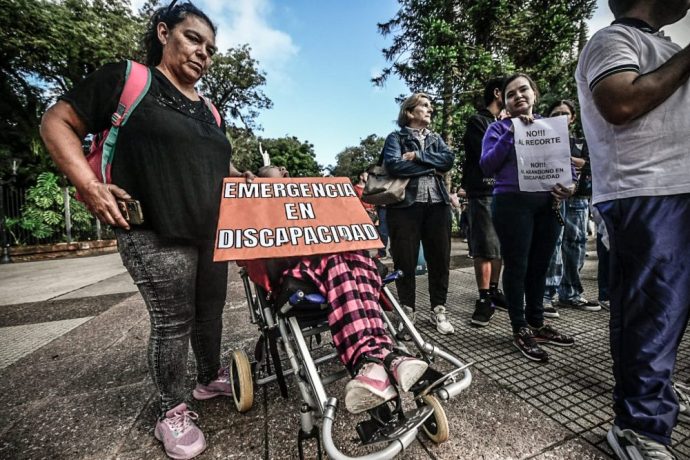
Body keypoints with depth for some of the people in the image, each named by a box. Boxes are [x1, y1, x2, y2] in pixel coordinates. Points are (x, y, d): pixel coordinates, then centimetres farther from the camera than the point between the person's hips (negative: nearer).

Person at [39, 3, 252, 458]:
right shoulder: (126, 79, 0)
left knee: (210, 311, 17)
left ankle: (211, 377, 40)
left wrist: (247, 180, 9)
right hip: (157, 235, -6)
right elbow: (57, 122, 0)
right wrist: (89, 185, -13)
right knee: (173, 322, 2)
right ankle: (173, 412, 24)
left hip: (211, 234, 7)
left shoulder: (209, 111, 18)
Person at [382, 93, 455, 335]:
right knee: (405, 260, 0)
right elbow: (394, 165, -13)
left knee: (440, 258, 6)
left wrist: (417, 156, -8)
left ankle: (438, 310, 20)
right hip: (405, 204, -4)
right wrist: (431, 167, -6)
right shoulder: (396, 137, 6)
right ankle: (407, 311, 15)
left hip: (437, 204, 5)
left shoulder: (436, 138, 21)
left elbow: (449, 159, 2)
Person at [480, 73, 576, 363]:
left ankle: (537, 323, 25)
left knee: (539, 266, 10)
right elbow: (487, 166, -9)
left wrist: (567, 186, -3)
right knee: (517, 266, -1)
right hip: (513, 203, -4)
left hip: (547, 204, 5)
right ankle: (520, 330, 10)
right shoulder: (499, 127, 4)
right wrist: (511, 133, -14)